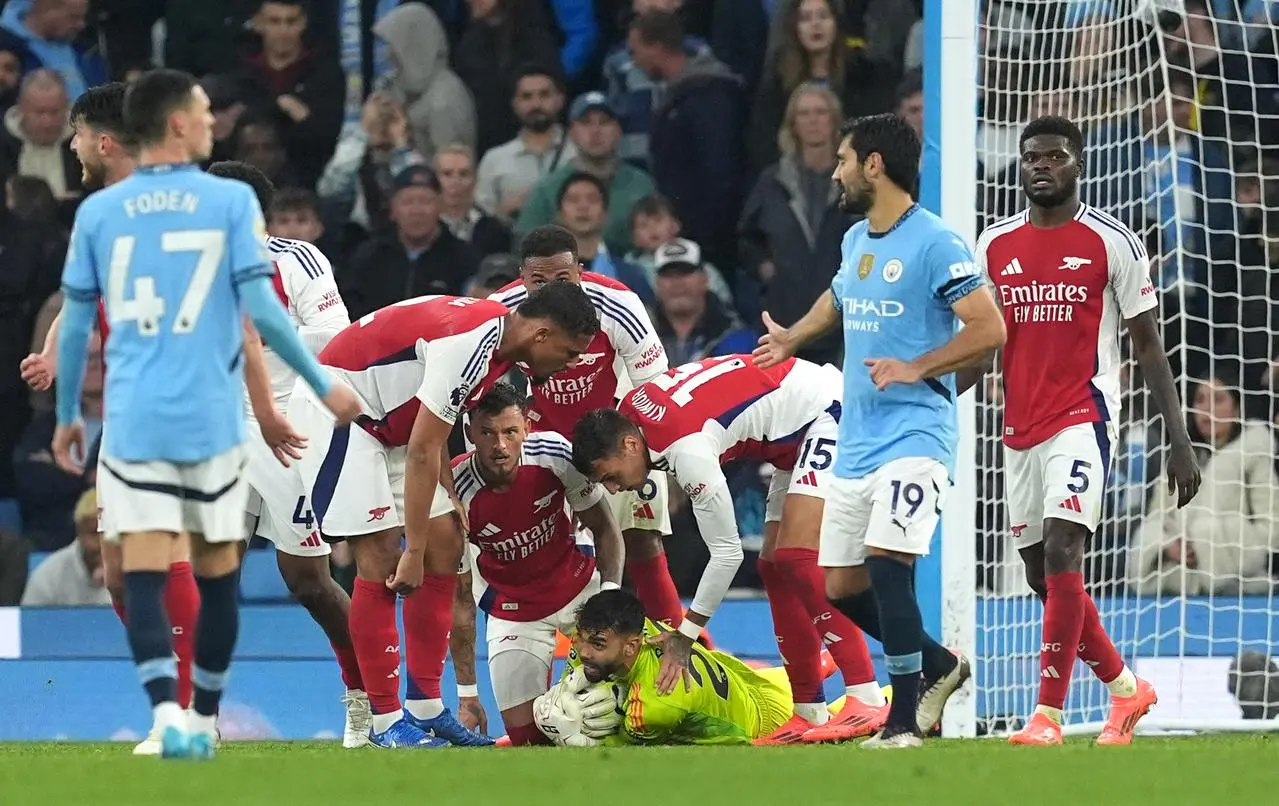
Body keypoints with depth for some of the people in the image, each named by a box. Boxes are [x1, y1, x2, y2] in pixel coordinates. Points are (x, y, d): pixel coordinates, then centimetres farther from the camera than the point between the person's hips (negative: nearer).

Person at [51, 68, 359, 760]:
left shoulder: (98, 212, 5)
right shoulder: (232, 202, -2)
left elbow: (74, 324, 7)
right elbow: (261, 308, -6)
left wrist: (67, 416, 19)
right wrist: (324, 385, 5)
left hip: (132, 419, 1)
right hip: (209, 417, -1)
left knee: (143, 572, -5)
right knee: (217, 571, 13)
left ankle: (167, 711, -23)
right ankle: (204, 719, 21)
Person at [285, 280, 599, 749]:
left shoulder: (495, 336, 3)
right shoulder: (470, 345, -28)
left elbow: (433, 441, 9)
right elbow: (422, 453, -26)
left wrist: (450, 507, 4)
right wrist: (414, 552, -22)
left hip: (383, 423, 10)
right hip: (331, 408, -10)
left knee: (445, 546, 4)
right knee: (381, 555, -14)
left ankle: (425, 707, 8)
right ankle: (387, 722, -10)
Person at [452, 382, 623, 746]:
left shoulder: (555, 453, -22)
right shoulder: (457, 495, -25)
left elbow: (605, 528, -7)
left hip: (578, 585, 2)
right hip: (513, 609, -2)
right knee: (526, 735, -11)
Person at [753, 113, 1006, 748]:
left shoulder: (935, 244, -12)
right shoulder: (855, 240, 14)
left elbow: (989, 329, -16)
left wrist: (915, 368, -22)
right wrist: (792, 338, 30)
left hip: (914, 431, -9)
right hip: (856, 439, 9)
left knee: (886, 564, -21)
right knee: (841, 587, 8)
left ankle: (904, 720, -15)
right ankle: (938, 666, 28)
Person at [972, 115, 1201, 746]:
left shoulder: (1112, 243, -3)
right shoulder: (994, 246, 10)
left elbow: (1149, 345, -1)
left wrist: (1180, 440, -6)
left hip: (1083, 418, -6)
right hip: (1020, 428, 6)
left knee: (1060, 556, -20)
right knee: (1043, 577, 9)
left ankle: (1048, 715, -20)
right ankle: (1126, 688, 28)